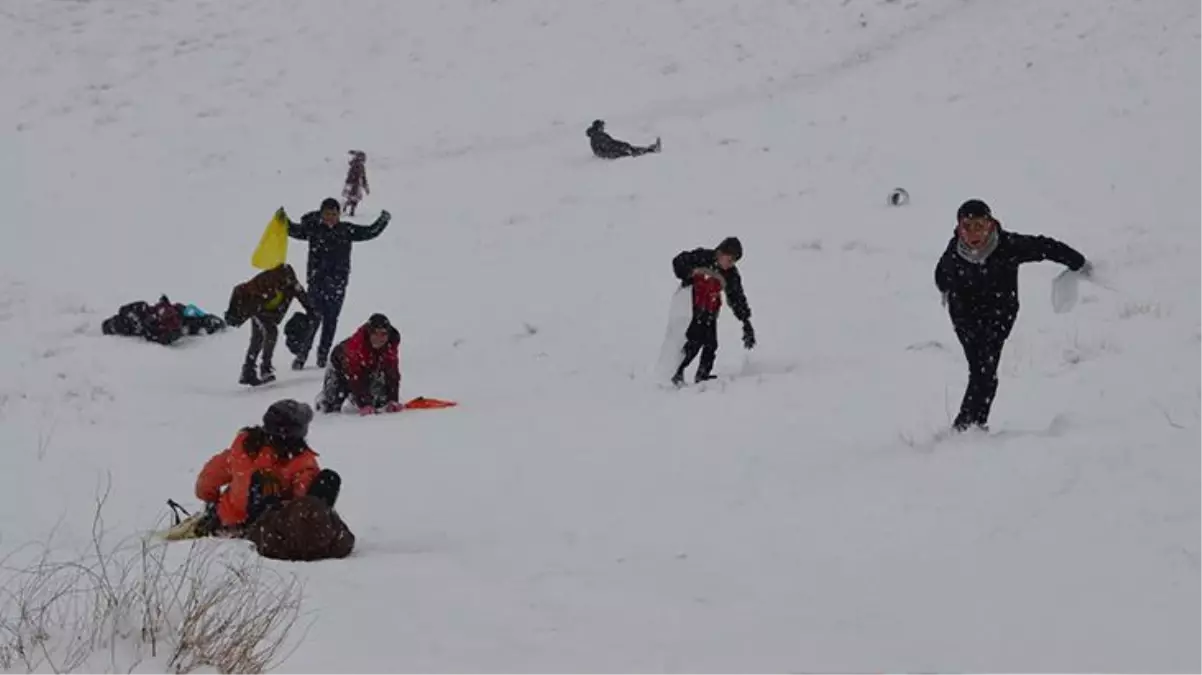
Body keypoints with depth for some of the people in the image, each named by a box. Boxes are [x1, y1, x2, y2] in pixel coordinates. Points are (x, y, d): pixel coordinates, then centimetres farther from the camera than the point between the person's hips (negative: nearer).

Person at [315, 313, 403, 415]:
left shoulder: (391, 346, -30)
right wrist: (364, 405, -50)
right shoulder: (355, 344, -44)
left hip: (368, 366, 4)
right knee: (330, 407, -8)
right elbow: (354, 377, -45)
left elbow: (393, 374, -28)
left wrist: (393, 400, -40)